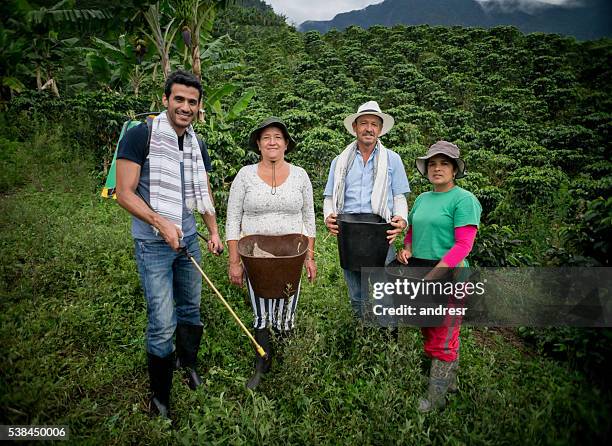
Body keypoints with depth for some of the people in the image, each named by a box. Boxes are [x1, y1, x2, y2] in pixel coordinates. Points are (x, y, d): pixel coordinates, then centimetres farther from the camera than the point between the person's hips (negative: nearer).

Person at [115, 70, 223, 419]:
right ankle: (160, 398, 16)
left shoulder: (197, 147, 7)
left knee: (190, 309, 18)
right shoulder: (141, 136, -13)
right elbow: (124, 193, -14)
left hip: (188, 239, 6)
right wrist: (162, 223, -22)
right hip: (153, 243, -6)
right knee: (163, 324, -4)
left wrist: (214, 231, 12)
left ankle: (188, 364, 43)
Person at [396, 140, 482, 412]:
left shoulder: (464, 200, -11)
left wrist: (432, 276, -23)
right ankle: (449, 382, 39)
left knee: (442, 341, 2)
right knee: (429, 334, 19)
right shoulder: (422, 199, 11)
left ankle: (435, 399, 16)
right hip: (421, 277, 8)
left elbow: (463, 245, -18)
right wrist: (407, 249, 0)